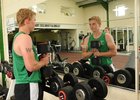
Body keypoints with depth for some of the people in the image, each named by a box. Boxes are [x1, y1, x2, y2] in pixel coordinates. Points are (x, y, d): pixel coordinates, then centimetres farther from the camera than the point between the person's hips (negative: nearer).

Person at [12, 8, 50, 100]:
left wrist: (40, 60, 8)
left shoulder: (18, 36, 13)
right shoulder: (25, 37, -19)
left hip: (23, 84, 10)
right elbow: (31, 66, -26)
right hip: (28, 86, -10)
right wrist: (44, 61, -8)